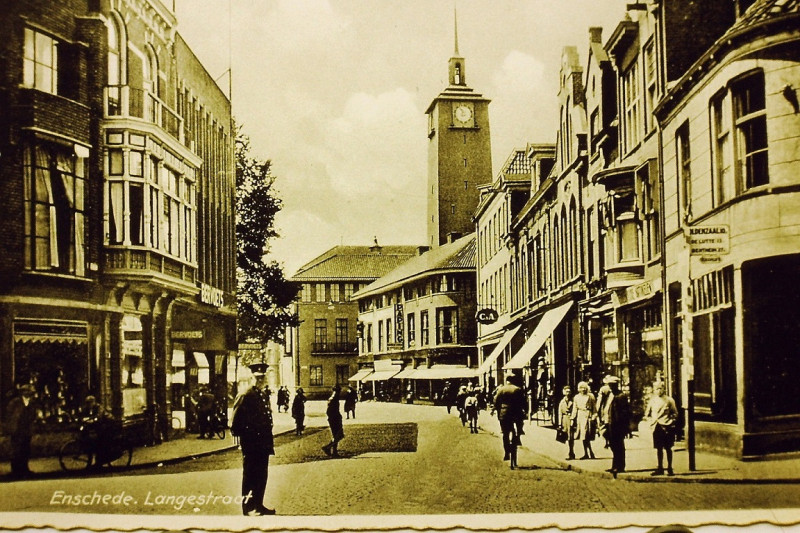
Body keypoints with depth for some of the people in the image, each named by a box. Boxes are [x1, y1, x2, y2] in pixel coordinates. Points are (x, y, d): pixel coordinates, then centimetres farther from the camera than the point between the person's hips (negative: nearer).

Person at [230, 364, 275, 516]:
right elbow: (236, 420, -12)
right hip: (250, 443, -8)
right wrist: (243, 435, -12)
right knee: (250, 474, -1)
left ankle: (259, 504, 22)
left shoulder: (265, 395, 12)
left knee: (262, 474, 12)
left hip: (263, 443, 8)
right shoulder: (246, 396, -11)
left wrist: (269, 441, 16)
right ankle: (248, 507, 5)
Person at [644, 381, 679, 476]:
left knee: (668, 448, 1)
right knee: (659, 448, 6)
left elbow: (675, 414, 4)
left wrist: (669, 422, -7)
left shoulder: (669, 400, 0)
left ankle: (669, 468, 8)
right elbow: (647, 414, 18)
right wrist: (652, 421, 3)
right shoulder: (652, 400, 10)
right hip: (657, 428, 3)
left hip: (667, 428, -3)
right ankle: (660, 468, 12)